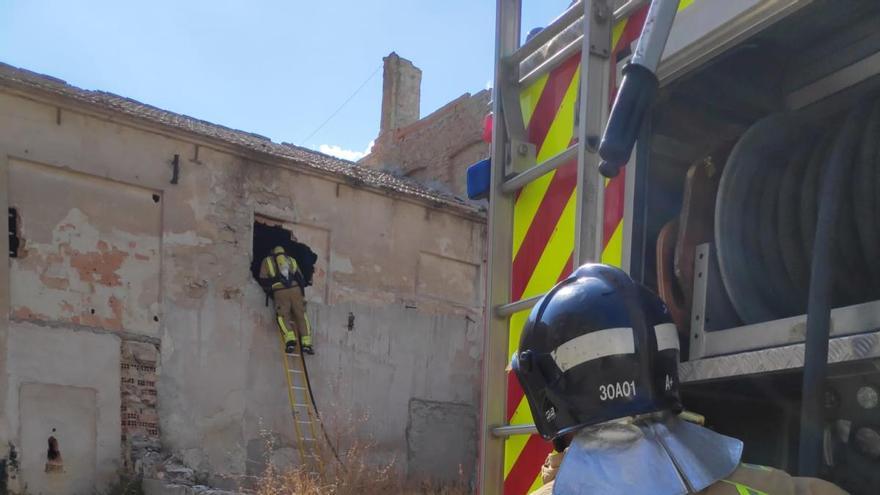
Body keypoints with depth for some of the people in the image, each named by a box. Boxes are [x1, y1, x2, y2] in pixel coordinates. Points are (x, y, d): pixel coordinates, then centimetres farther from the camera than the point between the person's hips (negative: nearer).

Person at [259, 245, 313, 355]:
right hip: (295, 289, 2)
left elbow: (264, 280, 14)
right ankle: (306, 343, -2)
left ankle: (290, 339, -22)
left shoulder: (267, 261, 21)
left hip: (280, 292, -2)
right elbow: (301, 278, 22)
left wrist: (270, 292, 28)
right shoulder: (291, 260, 27)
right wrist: (302, 294, 28)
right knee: (301, 315, 7)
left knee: (282, 315, 0)